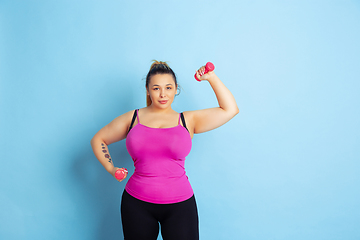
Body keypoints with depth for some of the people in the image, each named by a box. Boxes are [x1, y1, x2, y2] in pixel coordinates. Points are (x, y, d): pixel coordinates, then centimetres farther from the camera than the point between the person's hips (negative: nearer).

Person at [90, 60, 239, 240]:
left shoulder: (188, 121, 3)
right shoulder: (132, 119, 5)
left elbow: (230, 109, 0)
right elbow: (98, 140, 15)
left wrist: (211, 78, -1)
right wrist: (111, 169, 4)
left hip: (180, 204, -1)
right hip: (137, 203, 1)